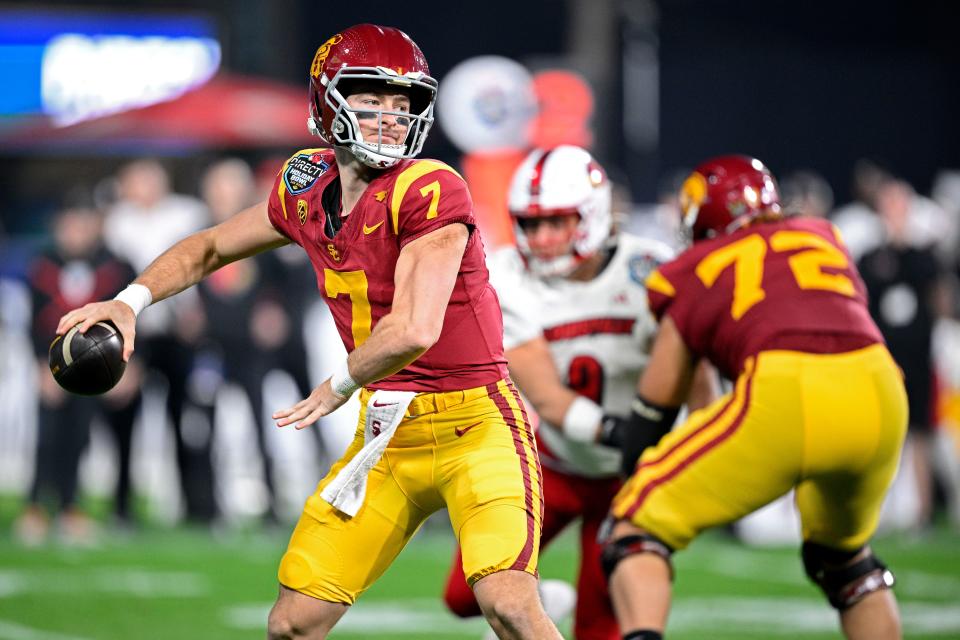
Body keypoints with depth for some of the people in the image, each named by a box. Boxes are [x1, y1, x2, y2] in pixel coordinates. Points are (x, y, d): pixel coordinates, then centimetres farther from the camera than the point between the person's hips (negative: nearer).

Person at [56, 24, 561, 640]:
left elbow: (414, 330, -27)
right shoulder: (307, 189, 4)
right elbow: (209, 249, 21)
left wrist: (340, 387, -10)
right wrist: (129, 301, 7)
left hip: (472, 425, -6)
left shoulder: (431, 192, -18)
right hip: (389, 433, 6)